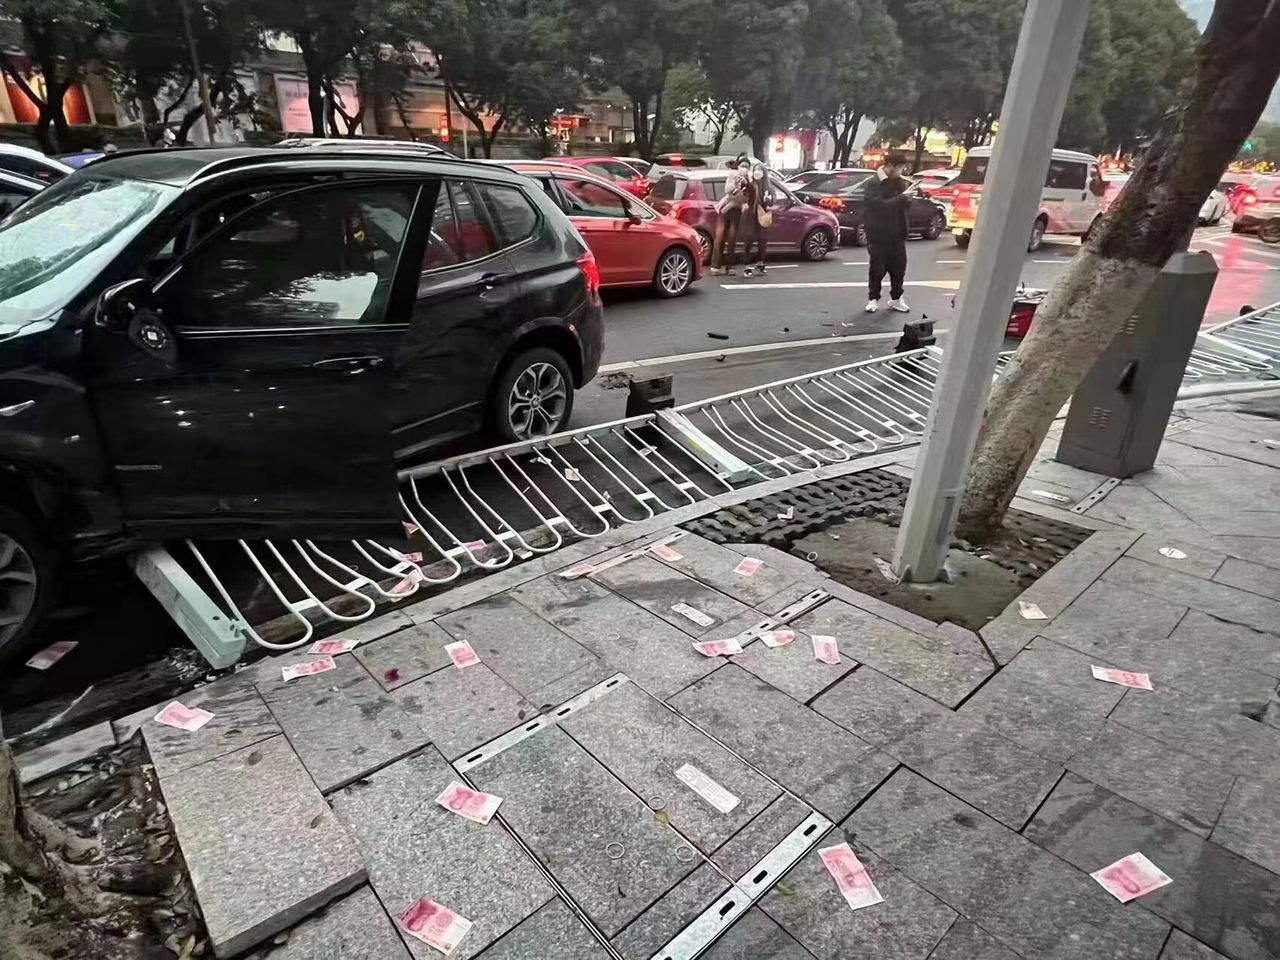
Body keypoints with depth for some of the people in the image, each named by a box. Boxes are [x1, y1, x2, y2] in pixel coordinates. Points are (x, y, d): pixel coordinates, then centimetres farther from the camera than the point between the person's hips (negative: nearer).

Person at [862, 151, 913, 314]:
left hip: (897, 234, 6)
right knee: (877, 268, -1)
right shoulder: (873, 184, -9)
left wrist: (907, 199, -9)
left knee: (899, 267, 7)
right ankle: (873, 299, 12)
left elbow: (904, 205, 13)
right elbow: (880, 205, -22)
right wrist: (901, 198, -21)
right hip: (878, 234, -5)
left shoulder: (900, 182, 10)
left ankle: (896, 299, 19)